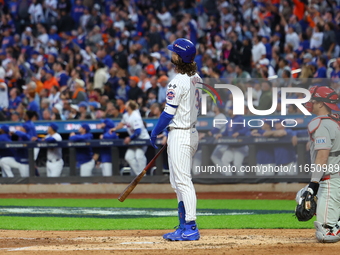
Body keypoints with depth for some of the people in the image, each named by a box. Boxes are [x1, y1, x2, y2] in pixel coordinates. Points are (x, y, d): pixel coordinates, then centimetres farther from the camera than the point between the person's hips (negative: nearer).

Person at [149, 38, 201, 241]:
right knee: (180, 182, 16)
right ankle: (185, 227, 19)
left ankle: (191, 228, -10)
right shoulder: (197, 79, 10)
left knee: (183, 181, -9)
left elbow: (169, 112, -17)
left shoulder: (178, 82, -18)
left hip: (180, 134, -10)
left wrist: (156, 132, -3)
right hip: (192, 132, 10)